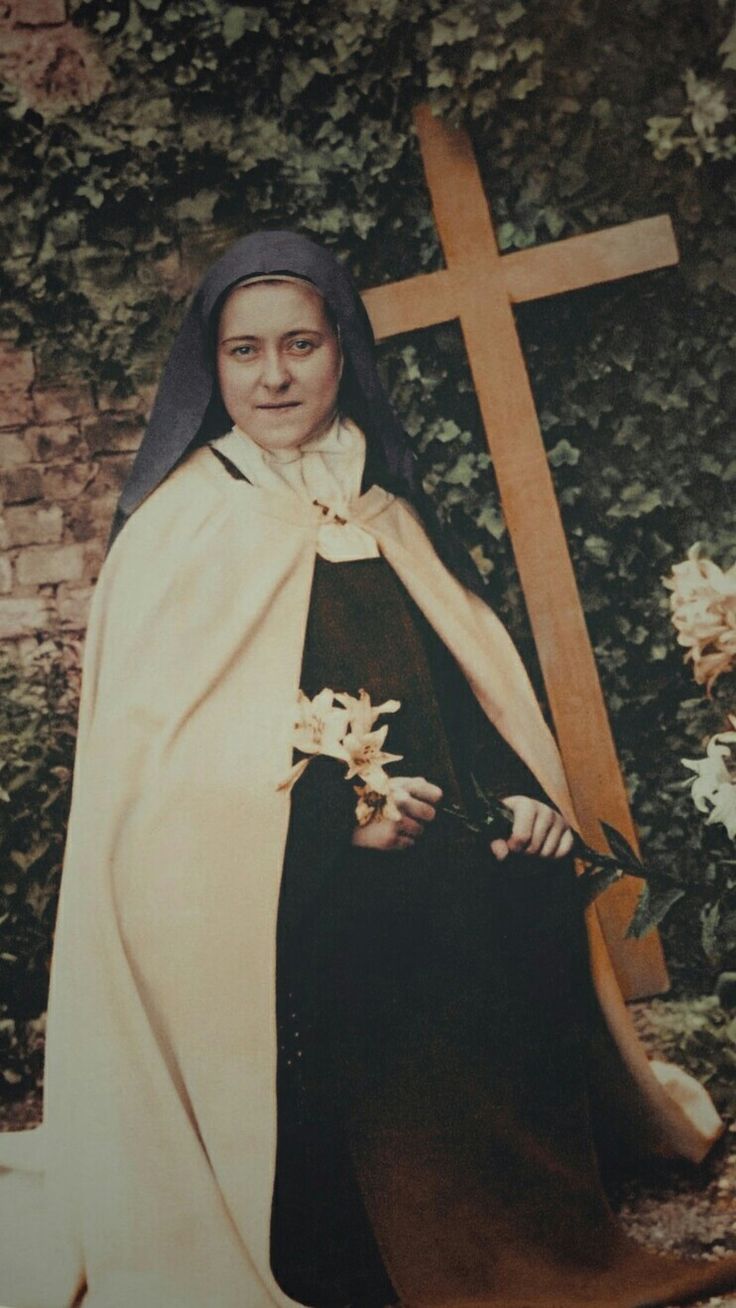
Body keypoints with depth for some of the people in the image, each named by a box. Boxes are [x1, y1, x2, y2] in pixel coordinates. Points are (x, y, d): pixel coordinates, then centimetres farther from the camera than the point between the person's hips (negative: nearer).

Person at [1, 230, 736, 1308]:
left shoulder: (389, 514, 16)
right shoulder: (184, 524, -2)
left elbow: (475, 678, 17)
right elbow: (147, 735, -10)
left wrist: (529, 789, -3)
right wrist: (329, 807, -21)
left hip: (451, 886, 6)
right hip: (301, 916, -5)